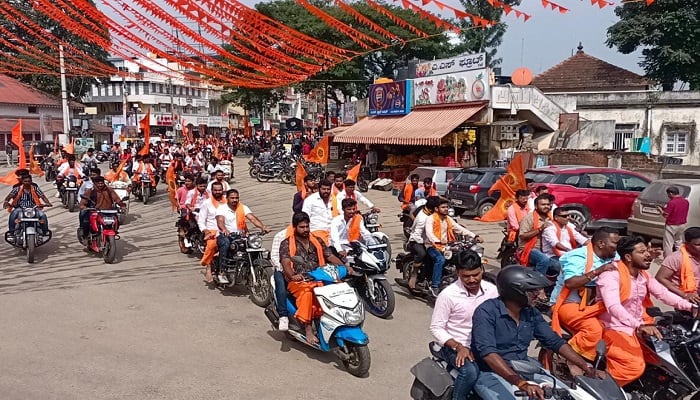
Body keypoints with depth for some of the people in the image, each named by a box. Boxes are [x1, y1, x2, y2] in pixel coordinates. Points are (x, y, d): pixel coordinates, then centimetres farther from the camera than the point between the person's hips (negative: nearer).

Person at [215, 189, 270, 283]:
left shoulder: (243, 208, 8)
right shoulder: (221, 208, -1)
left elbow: (252, 218, -7)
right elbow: (220, 221, -20)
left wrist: (263, 226, -27)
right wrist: (224, 230, -44)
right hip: (224, 235, -3)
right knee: (225, 243, -37)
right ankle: (221, 272, -31)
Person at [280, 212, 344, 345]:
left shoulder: (317, 241, 18)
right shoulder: (286, 243, 6)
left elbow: (330, 256, 10)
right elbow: (285, 262, -10)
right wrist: (292, 276, -32)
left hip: (318, 280, 3)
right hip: (298, 282, -3)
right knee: (307, 292, -38)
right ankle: (308, 329, -33)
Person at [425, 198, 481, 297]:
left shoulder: (448, 219, 13)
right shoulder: (431, 219, -8)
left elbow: (460, 228, 7)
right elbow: (429, 233, -25)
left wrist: (474, 236, -6)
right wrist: (438, 241, -45)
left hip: (445, 246, 7)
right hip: (433, 246, -7)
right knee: (440, 259, -34)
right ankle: (434, 286, -30)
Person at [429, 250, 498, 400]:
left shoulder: (492, 290, 0)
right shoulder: (448, 295, -13)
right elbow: (436, 328, -9)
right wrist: (458, 347, -21)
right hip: (455, 347, -4)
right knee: (470, 372, -33)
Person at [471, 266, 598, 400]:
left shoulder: (532, 313, 5)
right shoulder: (486, 312, -18)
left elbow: (555, 341, 10)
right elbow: (488, 352, -28)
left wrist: (586, 367, -1)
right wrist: (520, 383, -37)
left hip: (523, 370, 7)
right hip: (491, 374, -7)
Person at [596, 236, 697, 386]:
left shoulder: (644, 275, 9)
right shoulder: (612, 275, -20)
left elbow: (664, 294, 5)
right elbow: (613, 307, -33)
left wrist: (690, 306, -11)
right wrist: (639, 326, -45)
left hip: (638, 328, 9)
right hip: (616, 328, -9)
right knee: (635, 366, -26)